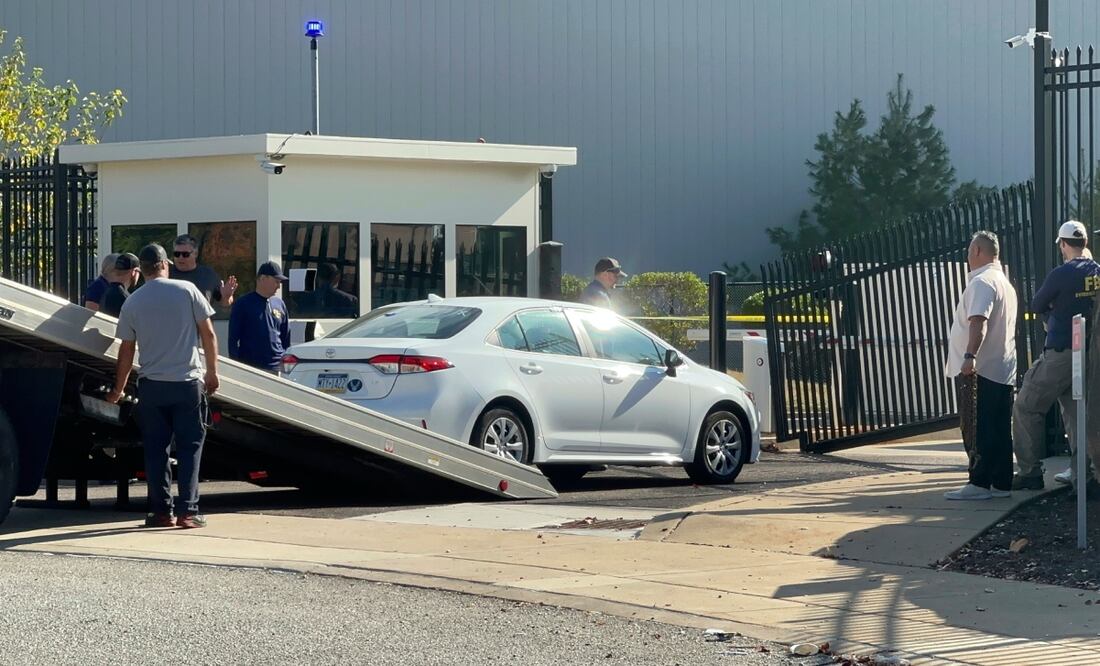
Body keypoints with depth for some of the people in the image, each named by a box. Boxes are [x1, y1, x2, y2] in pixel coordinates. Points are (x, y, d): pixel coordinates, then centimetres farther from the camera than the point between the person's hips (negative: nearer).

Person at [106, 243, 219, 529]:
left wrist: (118, 390, 20)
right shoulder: (187, 290, -3)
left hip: (151, 384, 1)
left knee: (155, 449, 9)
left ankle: (160, 511, 7)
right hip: (188, 382, -1)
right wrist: (212, 373, 9)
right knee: (190, 447, 4)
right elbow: (208, 334, -2)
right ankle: (189, 511, -2)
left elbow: (126, 351, 8)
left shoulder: (132, 303, 3)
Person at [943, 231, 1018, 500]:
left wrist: (970, 356, -35)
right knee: (998, 430, 9)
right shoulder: (1005, 283, 20)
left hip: (977, 370, -9)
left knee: (976, 430, -7)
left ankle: (980, 483, -9)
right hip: (1002, 371, 9)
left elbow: (979, 322, -26)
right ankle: (1001, 483, 10)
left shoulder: (981, 282, -12)